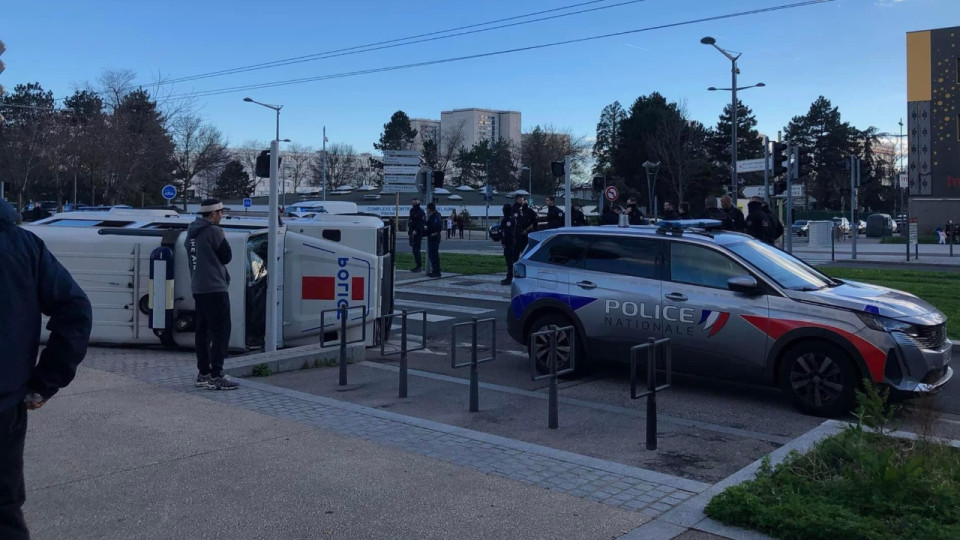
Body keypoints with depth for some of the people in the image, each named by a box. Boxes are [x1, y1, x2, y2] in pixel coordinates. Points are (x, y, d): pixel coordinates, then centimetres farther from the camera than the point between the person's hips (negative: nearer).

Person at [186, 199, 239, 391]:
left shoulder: (192, 233, 15)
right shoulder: (214, 231, -13)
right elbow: (227, 256, -8)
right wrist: (223, 239, 7)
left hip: (198, 288, 9)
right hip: (215, 288, -9)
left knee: (203, 330, 13)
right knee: (221, 331, -7)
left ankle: (203, 373, 18)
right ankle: (216, 376, -10)